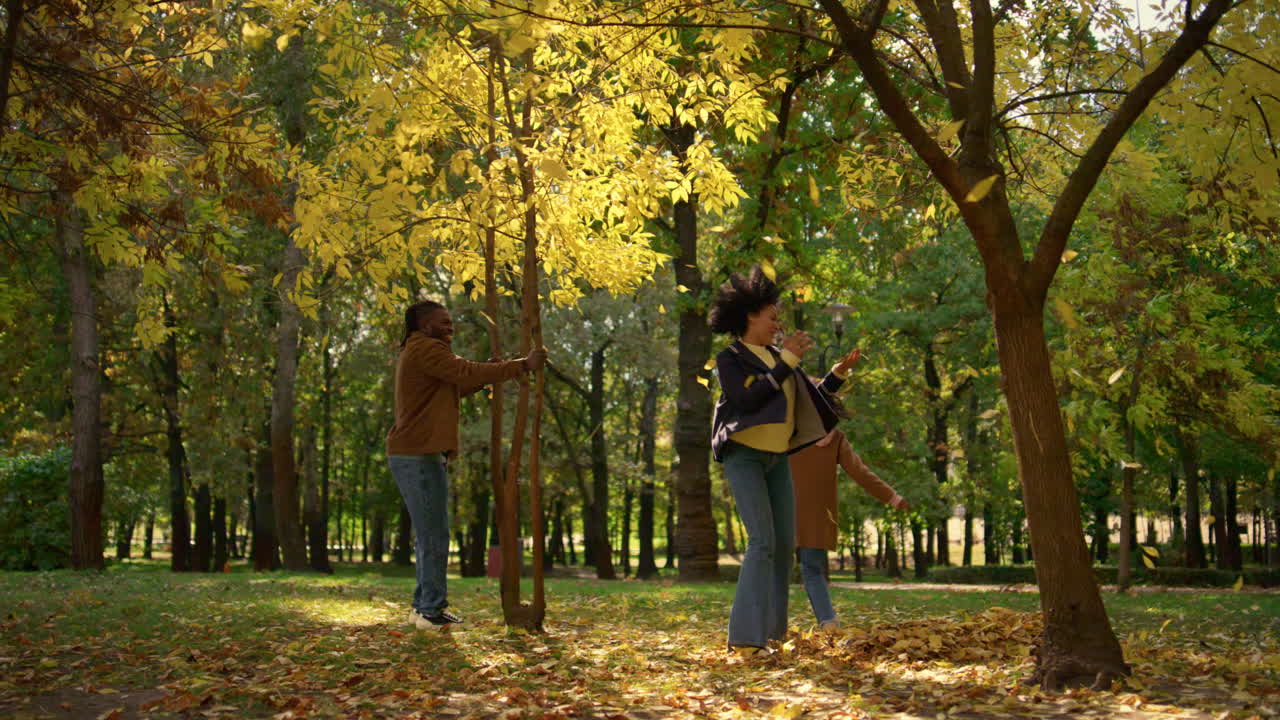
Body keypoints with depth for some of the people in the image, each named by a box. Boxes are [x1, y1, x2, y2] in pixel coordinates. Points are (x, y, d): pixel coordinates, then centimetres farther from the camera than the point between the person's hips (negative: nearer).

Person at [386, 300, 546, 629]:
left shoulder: (417, 353, 23)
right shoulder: (425, 349, -11)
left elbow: (454, 387, 22)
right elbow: (468, 374, -20)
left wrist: (489, 374, 9)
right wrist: (523, 365, -16)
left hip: (416, 456, 11)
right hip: (419, 456, -11)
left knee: (430, 536, 15)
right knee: (434, 536, -8)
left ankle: (424, 607, 20)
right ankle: (431, 611, -4)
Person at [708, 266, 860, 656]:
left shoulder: (776, 358, 15)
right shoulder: (729, 359, -4)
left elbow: (810, 399, 20)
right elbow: (748, 398, -21)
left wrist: (837, 373, 7)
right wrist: (787, 361, -17)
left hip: (777, 458, 7)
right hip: (744, 456, -7)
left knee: (785, 543, 4)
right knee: (762, 541, -17)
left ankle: (769, 630, 12)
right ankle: (746, 636, -16)